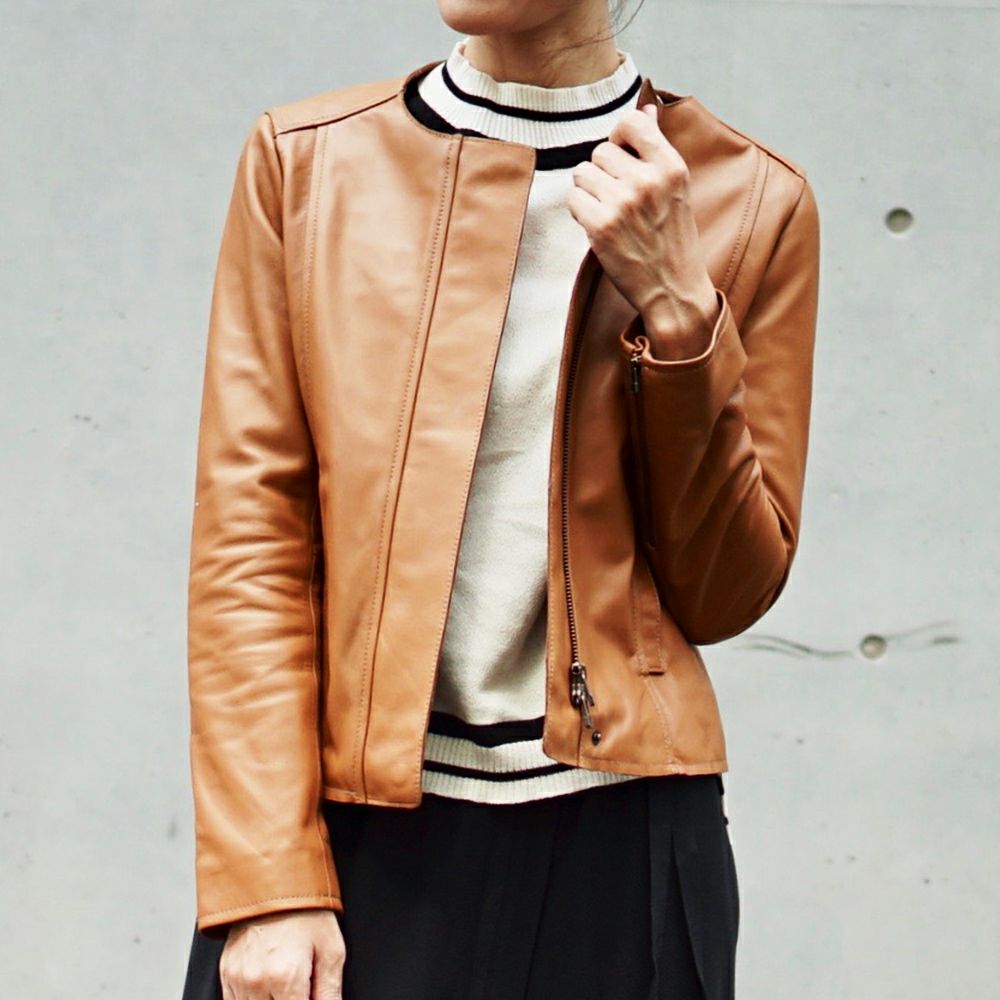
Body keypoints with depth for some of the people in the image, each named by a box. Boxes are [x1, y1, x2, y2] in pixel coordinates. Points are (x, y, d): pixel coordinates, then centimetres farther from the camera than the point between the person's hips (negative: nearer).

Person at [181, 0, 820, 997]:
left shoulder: (752, 201, 1)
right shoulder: (305, 160, 2)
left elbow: (727, 595, 0)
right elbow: (247, 538, -3)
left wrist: (675, 309, -12)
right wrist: (272, 881, -10)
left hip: (615, 840, 0)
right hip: (353, 827, 0)